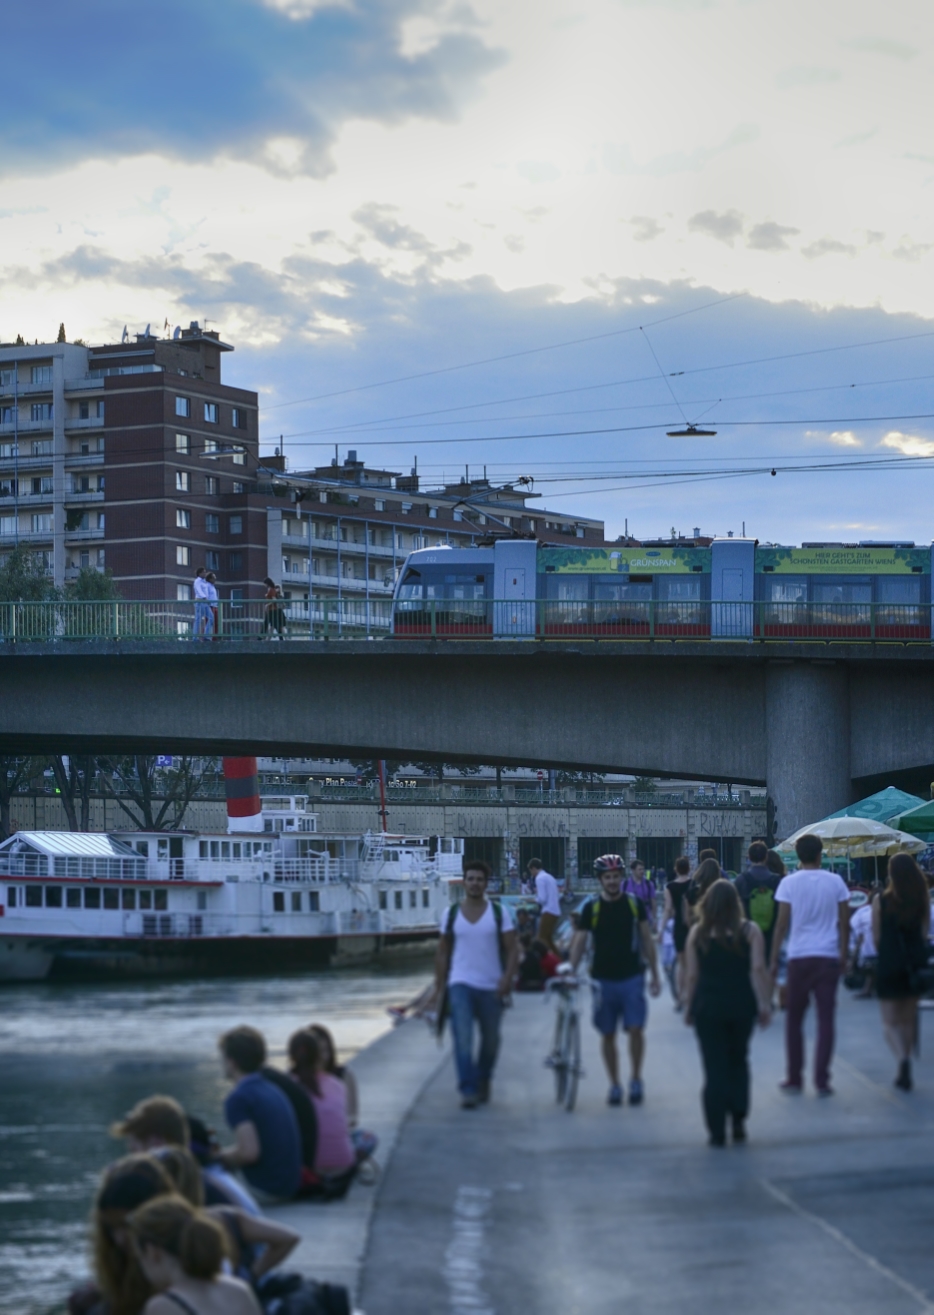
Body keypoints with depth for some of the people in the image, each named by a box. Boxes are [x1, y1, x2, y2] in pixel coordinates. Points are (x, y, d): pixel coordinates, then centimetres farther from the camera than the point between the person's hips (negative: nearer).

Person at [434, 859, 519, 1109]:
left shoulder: (499, 912, 1)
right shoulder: (451, 914, 5)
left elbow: (512, 949, -1)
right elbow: (443, 952, 10)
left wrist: (507, 978, -15)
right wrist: (439, 987, 6)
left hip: (491, 987, 1)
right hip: (460, 985, -1)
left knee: (490, 1039, 12)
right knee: (463, 1039, -14)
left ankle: (483, 1082, 34)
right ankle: (468, 1090, -15)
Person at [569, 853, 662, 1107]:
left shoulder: (635, 904, 1)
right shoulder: (591, 909, -1)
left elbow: (647, 940, 6)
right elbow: (579, 942, 0)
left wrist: (655, 976, 4)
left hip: (632, 978, -1)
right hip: (603, 979, 1)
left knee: (635, 1029, -9)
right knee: (608, 1035, 5)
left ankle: (635, 1079, 8)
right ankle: (614, 1085, 16)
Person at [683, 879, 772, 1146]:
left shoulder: (698, 933, -1)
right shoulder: (749, 931, -2)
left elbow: (691, 974, -2)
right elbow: (758, 969, -9)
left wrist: (688, 1006, 7)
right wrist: (764, 1004, -5)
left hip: (707, 1006, -1)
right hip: (741, 1005, 1)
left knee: (715, 1068, 3)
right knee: (738, 1062, 19)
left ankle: (717, 1132, 1)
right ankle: (738, 1122, 12)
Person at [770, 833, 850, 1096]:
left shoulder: (789, 883, -3)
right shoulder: (835, 882, 2)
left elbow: (782, 924, -5)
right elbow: (844, 923, 3)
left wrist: (774, 960, 0)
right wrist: (844, 956, 12)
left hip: (799, 958, -1)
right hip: (828, 957, 1)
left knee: (794, 1018, 11)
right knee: (825, 1019, 3)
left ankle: (794, 1079, 11)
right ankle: (822, 1081, -1)